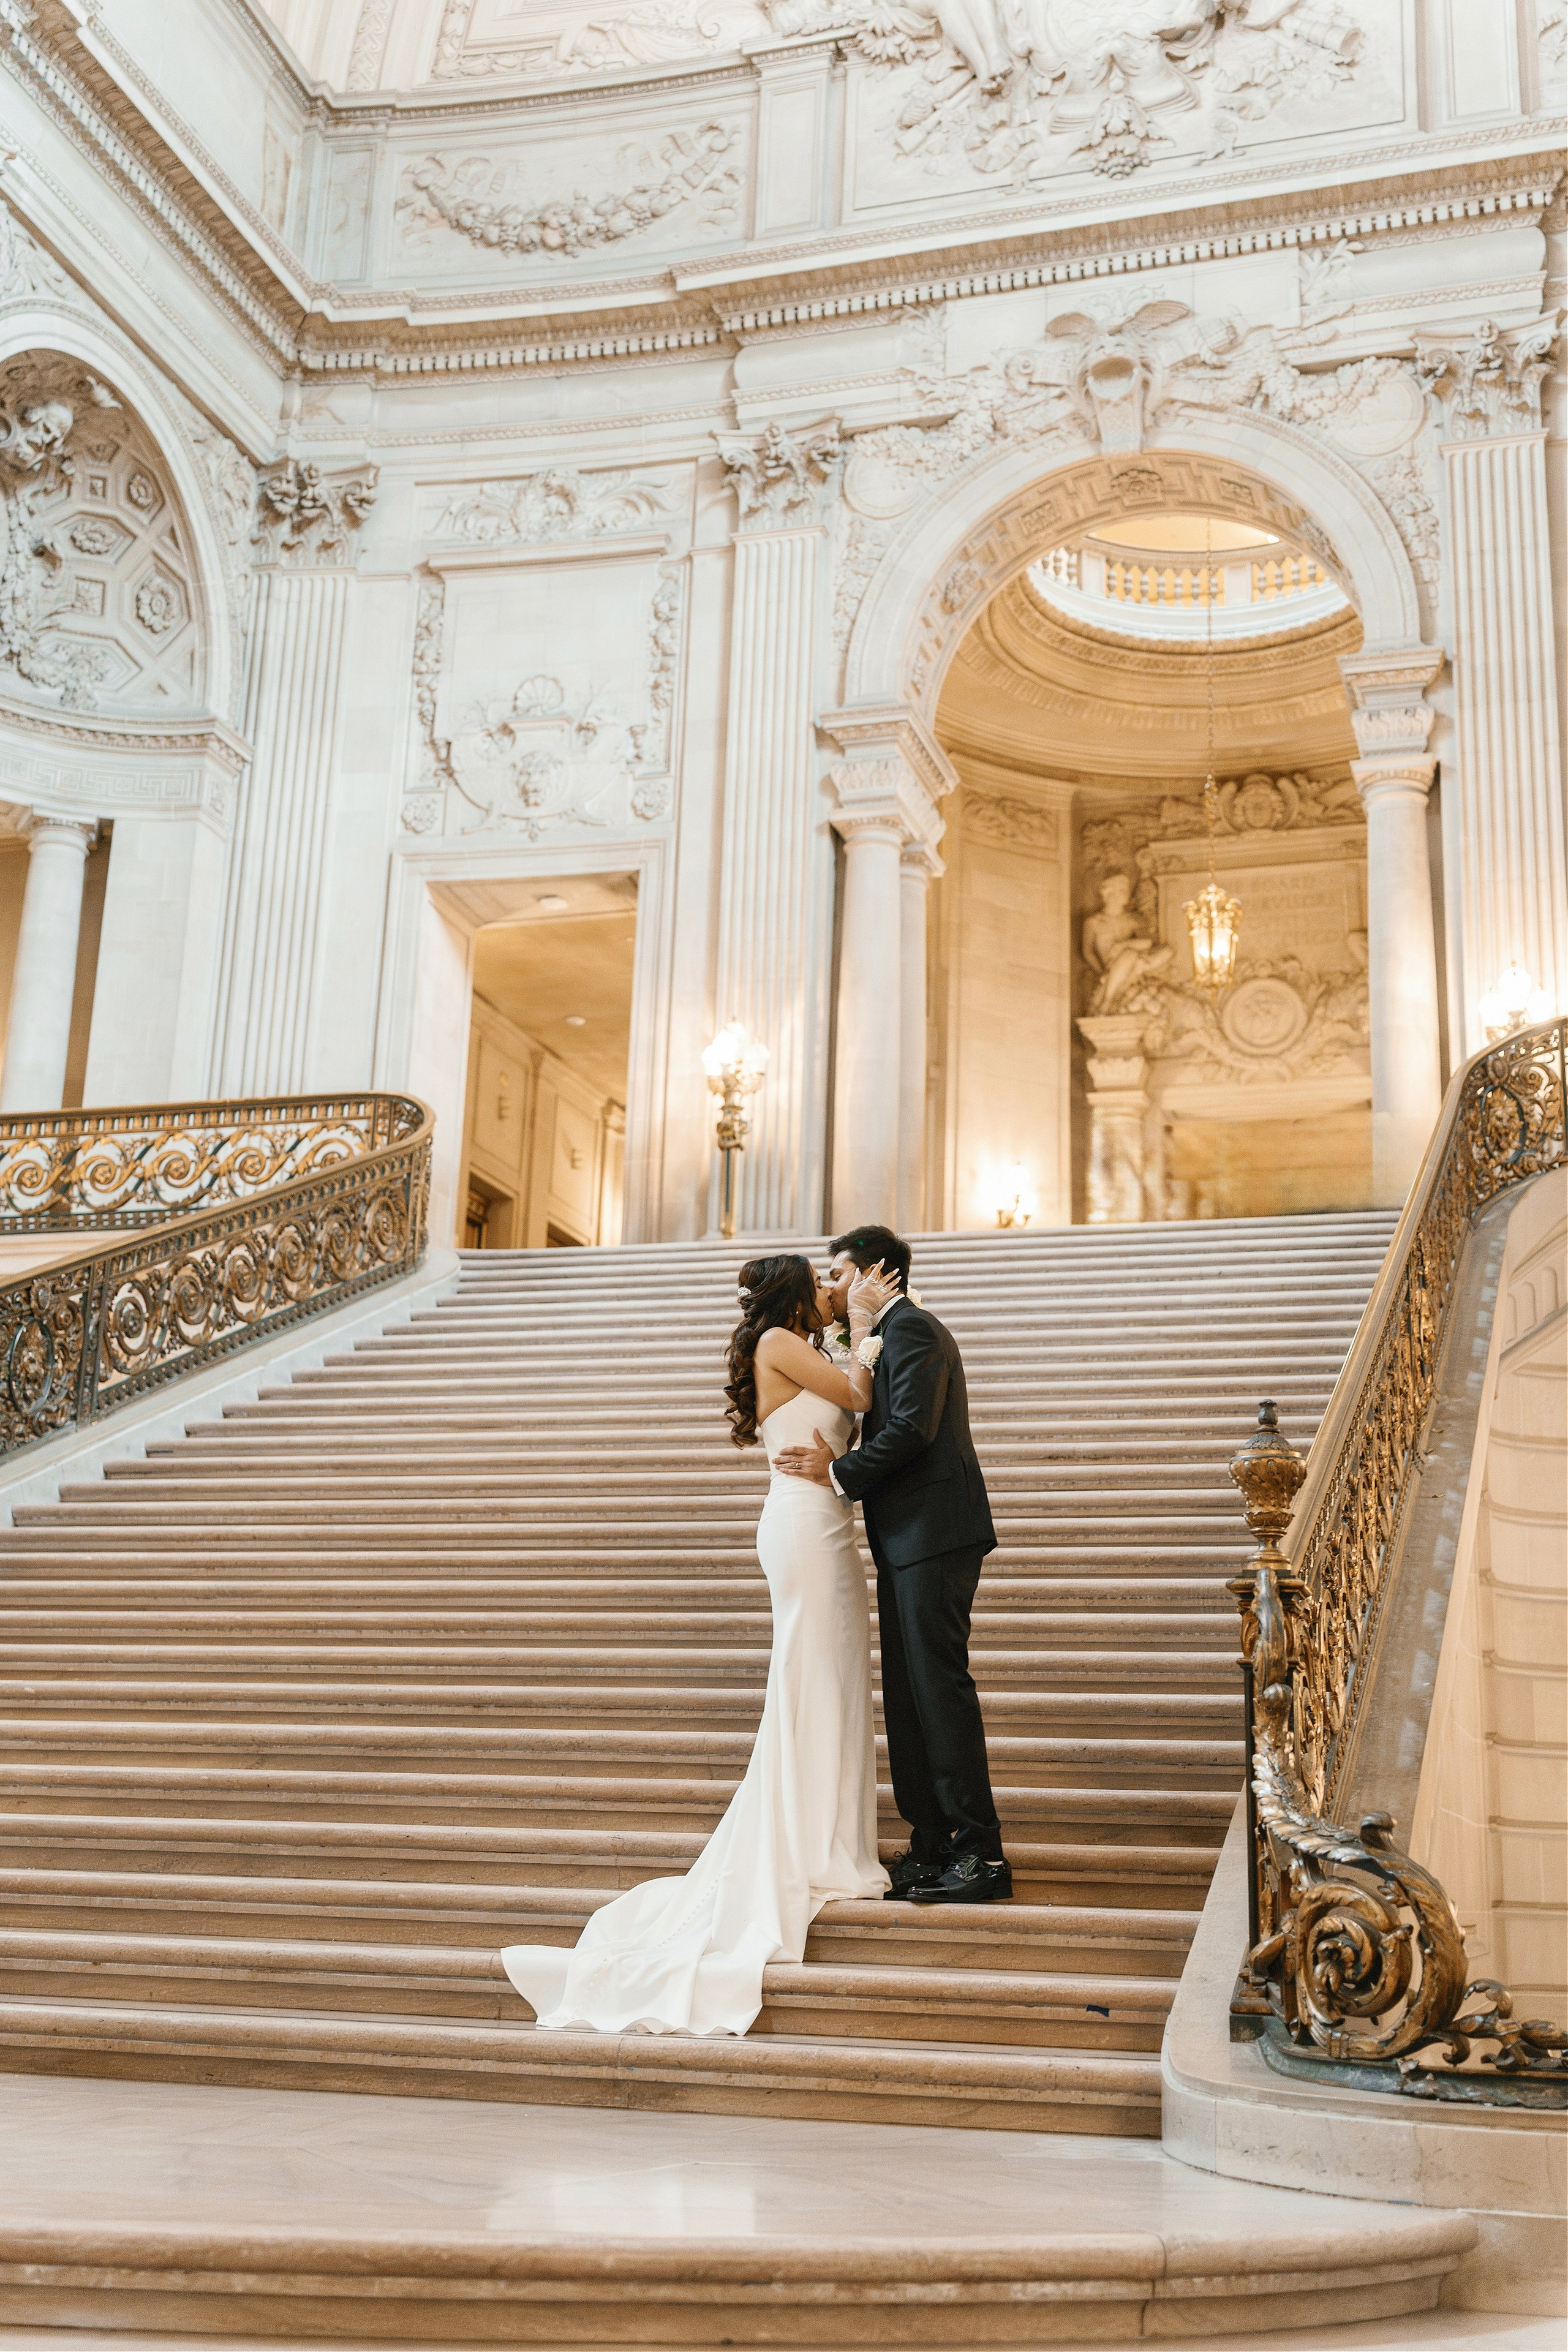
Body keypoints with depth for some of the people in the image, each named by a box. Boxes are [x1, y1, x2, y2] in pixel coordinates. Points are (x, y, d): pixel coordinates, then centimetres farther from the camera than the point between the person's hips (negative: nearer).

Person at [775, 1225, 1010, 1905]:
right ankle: (931, 1849, 14)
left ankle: (982, 1855, -6)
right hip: (909, 1542, 10)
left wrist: (840, 1472, -11)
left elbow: (913, 1428, -20)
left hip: (933, 1538, -10)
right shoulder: (898, 1332, 23)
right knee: (908, 1695, 10)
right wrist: (843, 1466, 2)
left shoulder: (910, 1328, -8)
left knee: (939, 1684, -9)